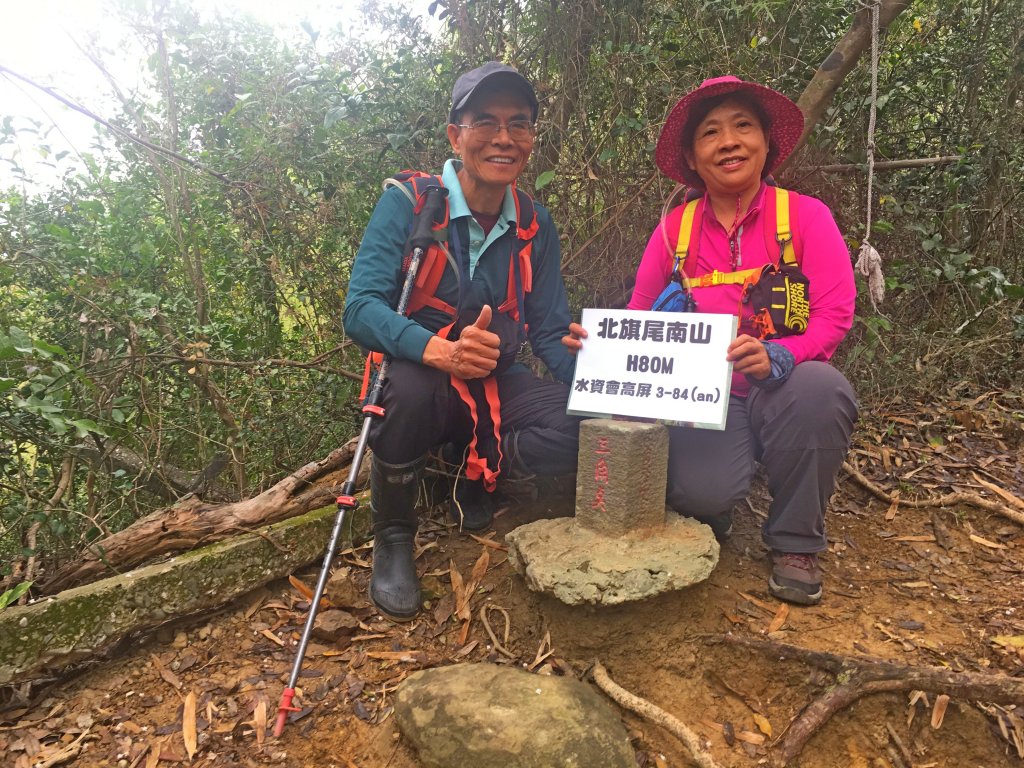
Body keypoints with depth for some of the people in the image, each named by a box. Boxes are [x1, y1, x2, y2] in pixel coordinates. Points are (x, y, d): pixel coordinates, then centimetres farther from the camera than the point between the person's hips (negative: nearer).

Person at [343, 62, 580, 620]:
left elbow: (551, 332, 1)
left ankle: (480, 472, 8)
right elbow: (361, 308, -22)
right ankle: (392, 540, -11)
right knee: (412, 384, -38)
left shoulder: (535, 226, 1)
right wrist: (441, 350, -42)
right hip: (418, 381, -3)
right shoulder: (408, 203, -12)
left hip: (496, 388, 3)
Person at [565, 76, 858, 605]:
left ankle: (794, 545, -8)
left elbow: (834, 314, -11)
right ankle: (709, 516, 14)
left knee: (821, 386, -35)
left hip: (783, 394, 1)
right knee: (701, 491, -30)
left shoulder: (806, 216, -1)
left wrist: (774, 357, -31)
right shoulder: (674, 230, 4)